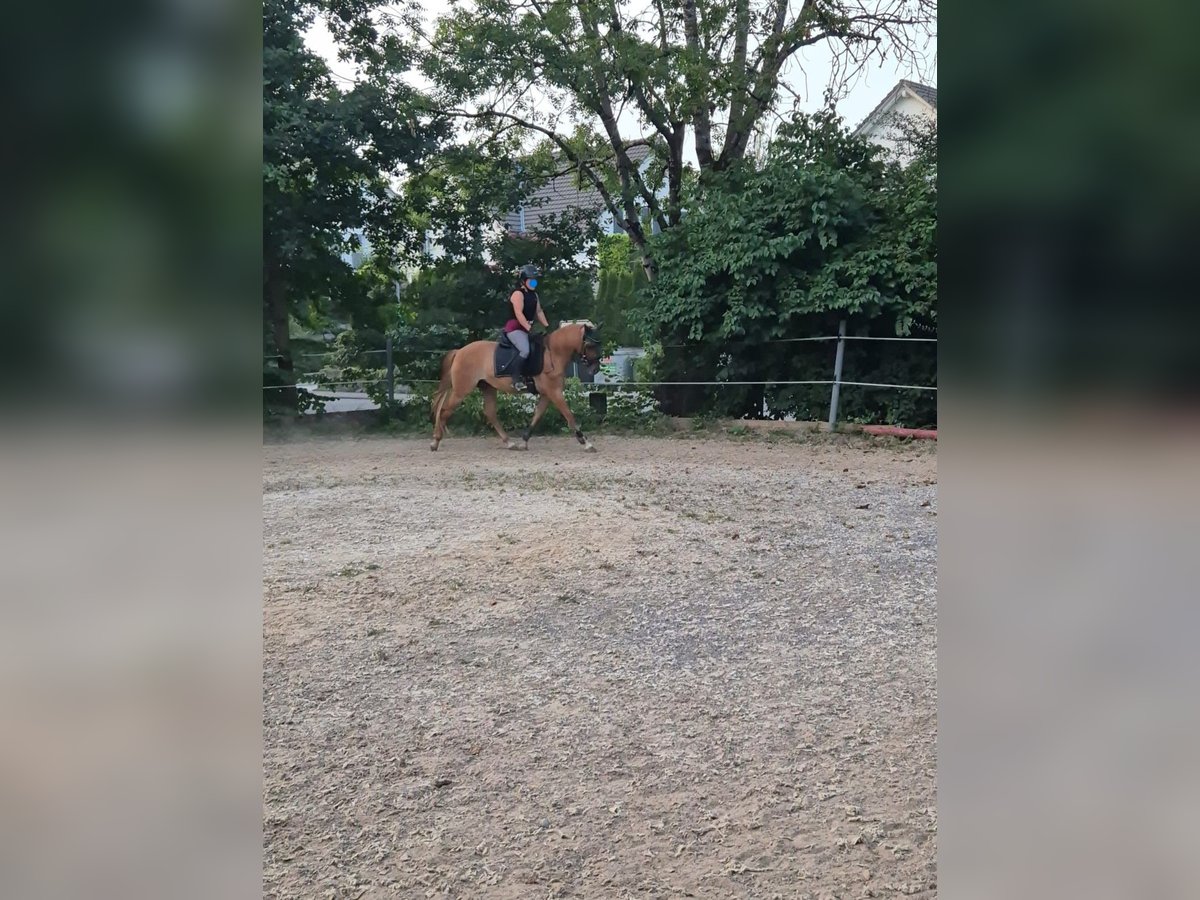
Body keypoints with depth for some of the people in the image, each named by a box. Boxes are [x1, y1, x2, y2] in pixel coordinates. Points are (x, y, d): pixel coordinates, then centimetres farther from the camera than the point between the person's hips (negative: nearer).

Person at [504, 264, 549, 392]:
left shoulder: (534, 295, 15)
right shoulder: (518, 294, -12)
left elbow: (539, 312, 17)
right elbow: (518, 313, -22)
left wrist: (547, 326, 5)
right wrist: (529, 328, -31)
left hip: (527, 327, 10)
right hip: (515, 327, -10)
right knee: (525, 350, -30)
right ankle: (518, 378, -24)